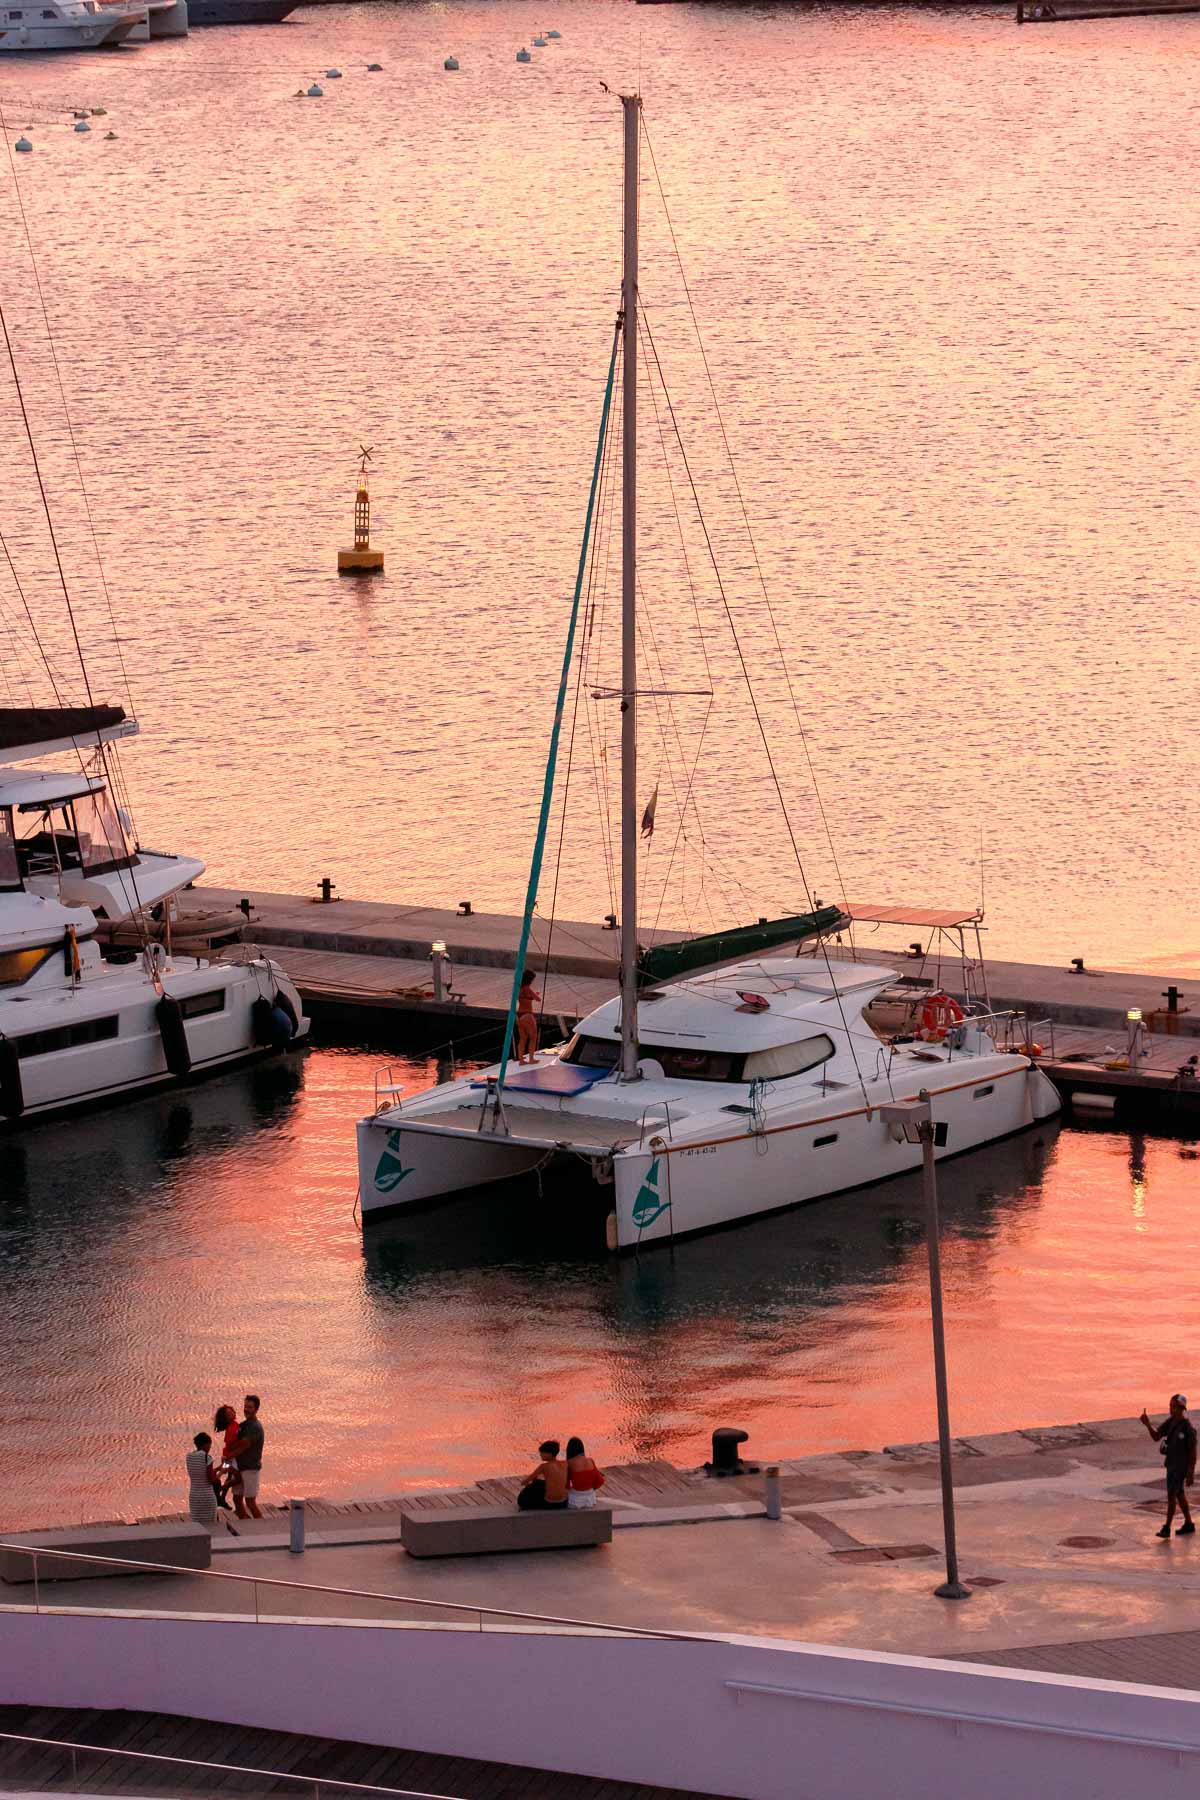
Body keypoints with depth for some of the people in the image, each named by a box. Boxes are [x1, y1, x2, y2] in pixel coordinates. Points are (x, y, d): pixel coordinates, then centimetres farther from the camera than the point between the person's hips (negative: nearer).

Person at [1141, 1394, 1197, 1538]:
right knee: (1179, 1495, 17)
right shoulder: (1170, 1421, 0)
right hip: (1171, 1465, 8)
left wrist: (1190, 1475, -15)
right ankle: (1188, 1524, 30)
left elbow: (1193, 1452, -17)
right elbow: (1156, 1437, 1)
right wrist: (1147, 1424, -18)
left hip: (1181, 1468, -8)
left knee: (1171, 1496, -7)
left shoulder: (1188, 1428, -22)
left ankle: (1166, 1528, 0)